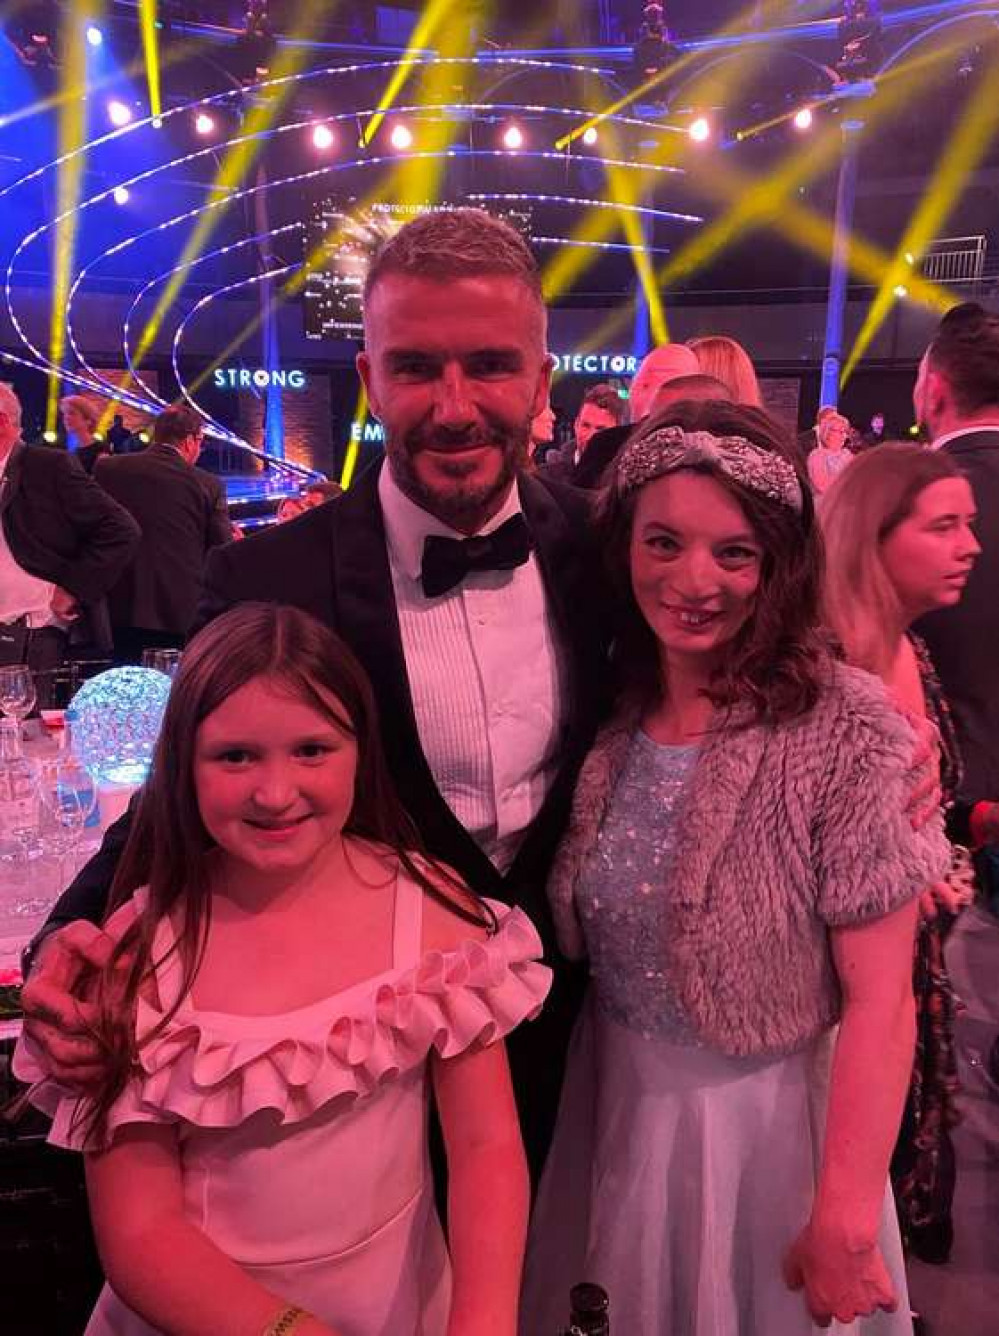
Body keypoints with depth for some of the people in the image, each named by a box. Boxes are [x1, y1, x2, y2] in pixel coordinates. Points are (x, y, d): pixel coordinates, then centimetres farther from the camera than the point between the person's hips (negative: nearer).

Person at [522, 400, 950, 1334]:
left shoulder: (846, 729, -20)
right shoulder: (608, 712, -6)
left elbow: (879, 1000, -17)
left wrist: (845, 1216, -15)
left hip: (766, 1125, -4)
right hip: (611, 1112, 4)